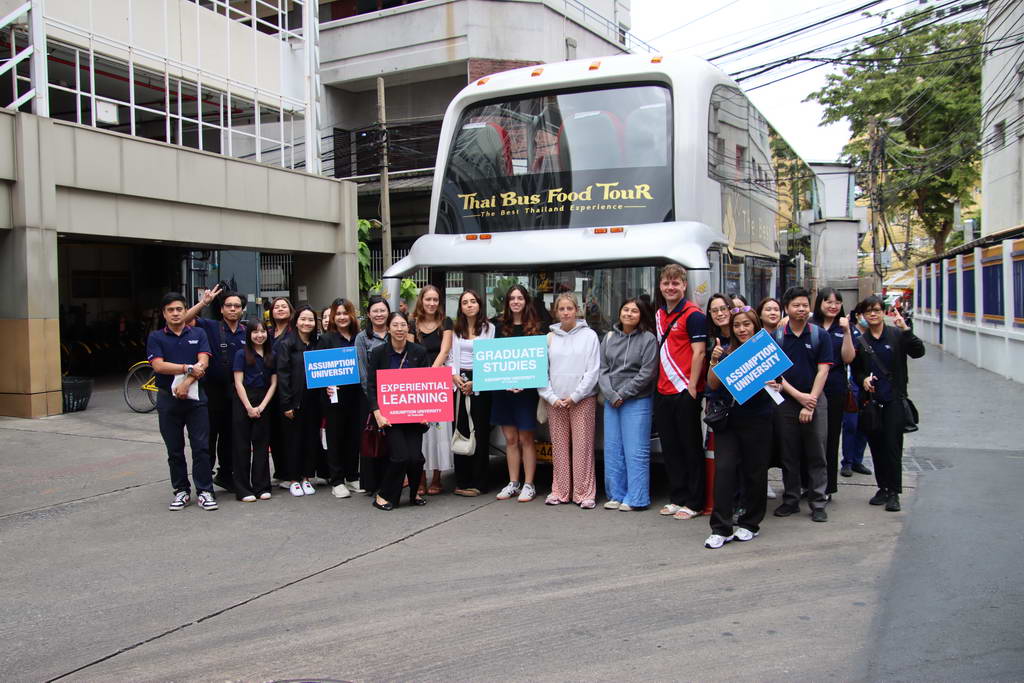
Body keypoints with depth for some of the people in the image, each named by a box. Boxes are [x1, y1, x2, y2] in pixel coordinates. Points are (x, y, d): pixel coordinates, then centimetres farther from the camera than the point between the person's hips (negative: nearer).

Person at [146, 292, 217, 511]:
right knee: (174, 450, 8)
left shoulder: (198, 334, 6)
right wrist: (188, 368, -14)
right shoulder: (156, 337, 4)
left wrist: (186, 383, -17)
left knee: (201, 447, -3)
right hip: (168, 399, 1)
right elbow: (158, 365, -10)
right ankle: (181, 490, 19)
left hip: (195, 397, 0)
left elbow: (203, 363, -6)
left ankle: (204, 491, 3)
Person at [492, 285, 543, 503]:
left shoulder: (534, 327, 0)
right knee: (510, 438, 9)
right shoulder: (500, 327, 10)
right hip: (503, 388, 3)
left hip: (526, 389, -3)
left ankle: (529, 485, 9)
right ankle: (513, 483, 18)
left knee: (526, 438, 2)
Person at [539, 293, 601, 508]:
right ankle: (560, 491, 15)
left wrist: (575, 396, -9)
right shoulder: (550, 338, 9)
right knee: (559, 446, 6)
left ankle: (584, 493, 5)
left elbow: (593, 370, -4)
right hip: (555, 401, 3)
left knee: (582, 446, -3)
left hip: (582, 400, -3)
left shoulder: (589, 335, 1)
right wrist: (551, 397, -5)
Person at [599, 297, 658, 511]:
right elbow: (602, 369, 7)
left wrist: (622, 394, -10)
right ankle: (616, 495, 20)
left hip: (637, 401, -5)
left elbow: (646, 374, -10)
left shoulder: (648, 339, -4)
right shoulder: (609, 337, 10)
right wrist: (611, 395, -7)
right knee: (613, 450, 10)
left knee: (635, 451, -3)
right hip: (611, 402, 5)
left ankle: (635, 499, 6)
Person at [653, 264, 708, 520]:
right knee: (670, 448, 13)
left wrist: (691, 386, -17)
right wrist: (660, 383, 13)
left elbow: (699, 352, -13)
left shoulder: (693, 314, -8)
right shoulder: (659, 315, 14)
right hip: (664, 392, 8)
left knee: (691, 448, 2)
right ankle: (677, 498, 23)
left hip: (685, 392, -7)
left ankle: (694, 502, 10)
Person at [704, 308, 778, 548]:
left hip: (757, 420, -1)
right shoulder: (725, 350, 6)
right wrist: (714, 361, -12)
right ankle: (721, 528, -2)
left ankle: (750, 523, 23)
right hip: (727, 419, 1)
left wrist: (776, 387, -17)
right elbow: (713, 385, 3)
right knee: (724, 469, -6)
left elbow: (777, 381, 5)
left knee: (754, 471, 7)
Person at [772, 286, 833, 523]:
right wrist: (799, 395, -10)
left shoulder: (820, 335, 2)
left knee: (816, 455, 1)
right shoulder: (776, 337, 3)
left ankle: (818, 503, 8)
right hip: (786, 402, 1)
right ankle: (791, 500, 18)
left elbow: (823, 370, -3)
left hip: (815, 400, -1)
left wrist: (810, 403, -10)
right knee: (789, 455, 7)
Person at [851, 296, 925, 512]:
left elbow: (918, 352, -14)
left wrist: (905, 330, -26)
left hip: (894, 399, -3)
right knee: (876, 446, 9)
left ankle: (894, 493, 2)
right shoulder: (860, 341, 8)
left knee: (892, 445, -5)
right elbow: (856, 370, 15)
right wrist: (863, 380, -7)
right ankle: (883, 488, 21)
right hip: (871, 400, 3)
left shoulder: (896, 335, -1)